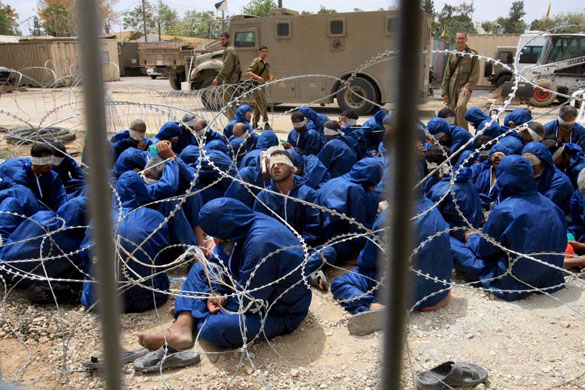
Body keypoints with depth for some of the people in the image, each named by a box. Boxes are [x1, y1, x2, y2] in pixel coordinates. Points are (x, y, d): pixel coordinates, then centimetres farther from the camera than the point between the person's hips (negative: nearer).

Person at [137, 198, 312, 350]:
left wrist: (225, 302, -11)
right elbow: (227, 262, 8)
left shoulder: (262, 242, -34)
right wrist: (216, 292, -8)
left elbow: (250, 300, -29)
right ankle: (182, 327, -8)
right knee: (201, 268, 7)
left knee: (216, 327, -32)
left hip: (283, 313, -10)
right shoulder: (248, 224, -6)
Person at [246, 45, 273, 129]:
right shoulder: (256, 61, -6)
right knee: (263, 104, -16)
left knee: (258, 105, 13)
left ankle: (255, 124, 20)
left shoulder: (267, 64, 17)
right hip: (256, 85, -8)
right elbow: (248, 73, -15)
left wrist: (270, 78, 4)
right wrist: (257, 77, -29)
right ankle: (266, 123, -17)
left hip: (262, 86, 8)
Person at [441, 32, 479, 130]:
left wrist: (467, 87, -14)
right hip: (452, 88, 4)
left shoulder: (473, 54, 4)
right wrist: (444, 92, 8)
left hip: (465, 86, -4)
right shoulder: (452, 55, 14)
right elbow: (446, 75, 14)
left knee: (460, 106, -28)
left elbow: (475, 74, -1)